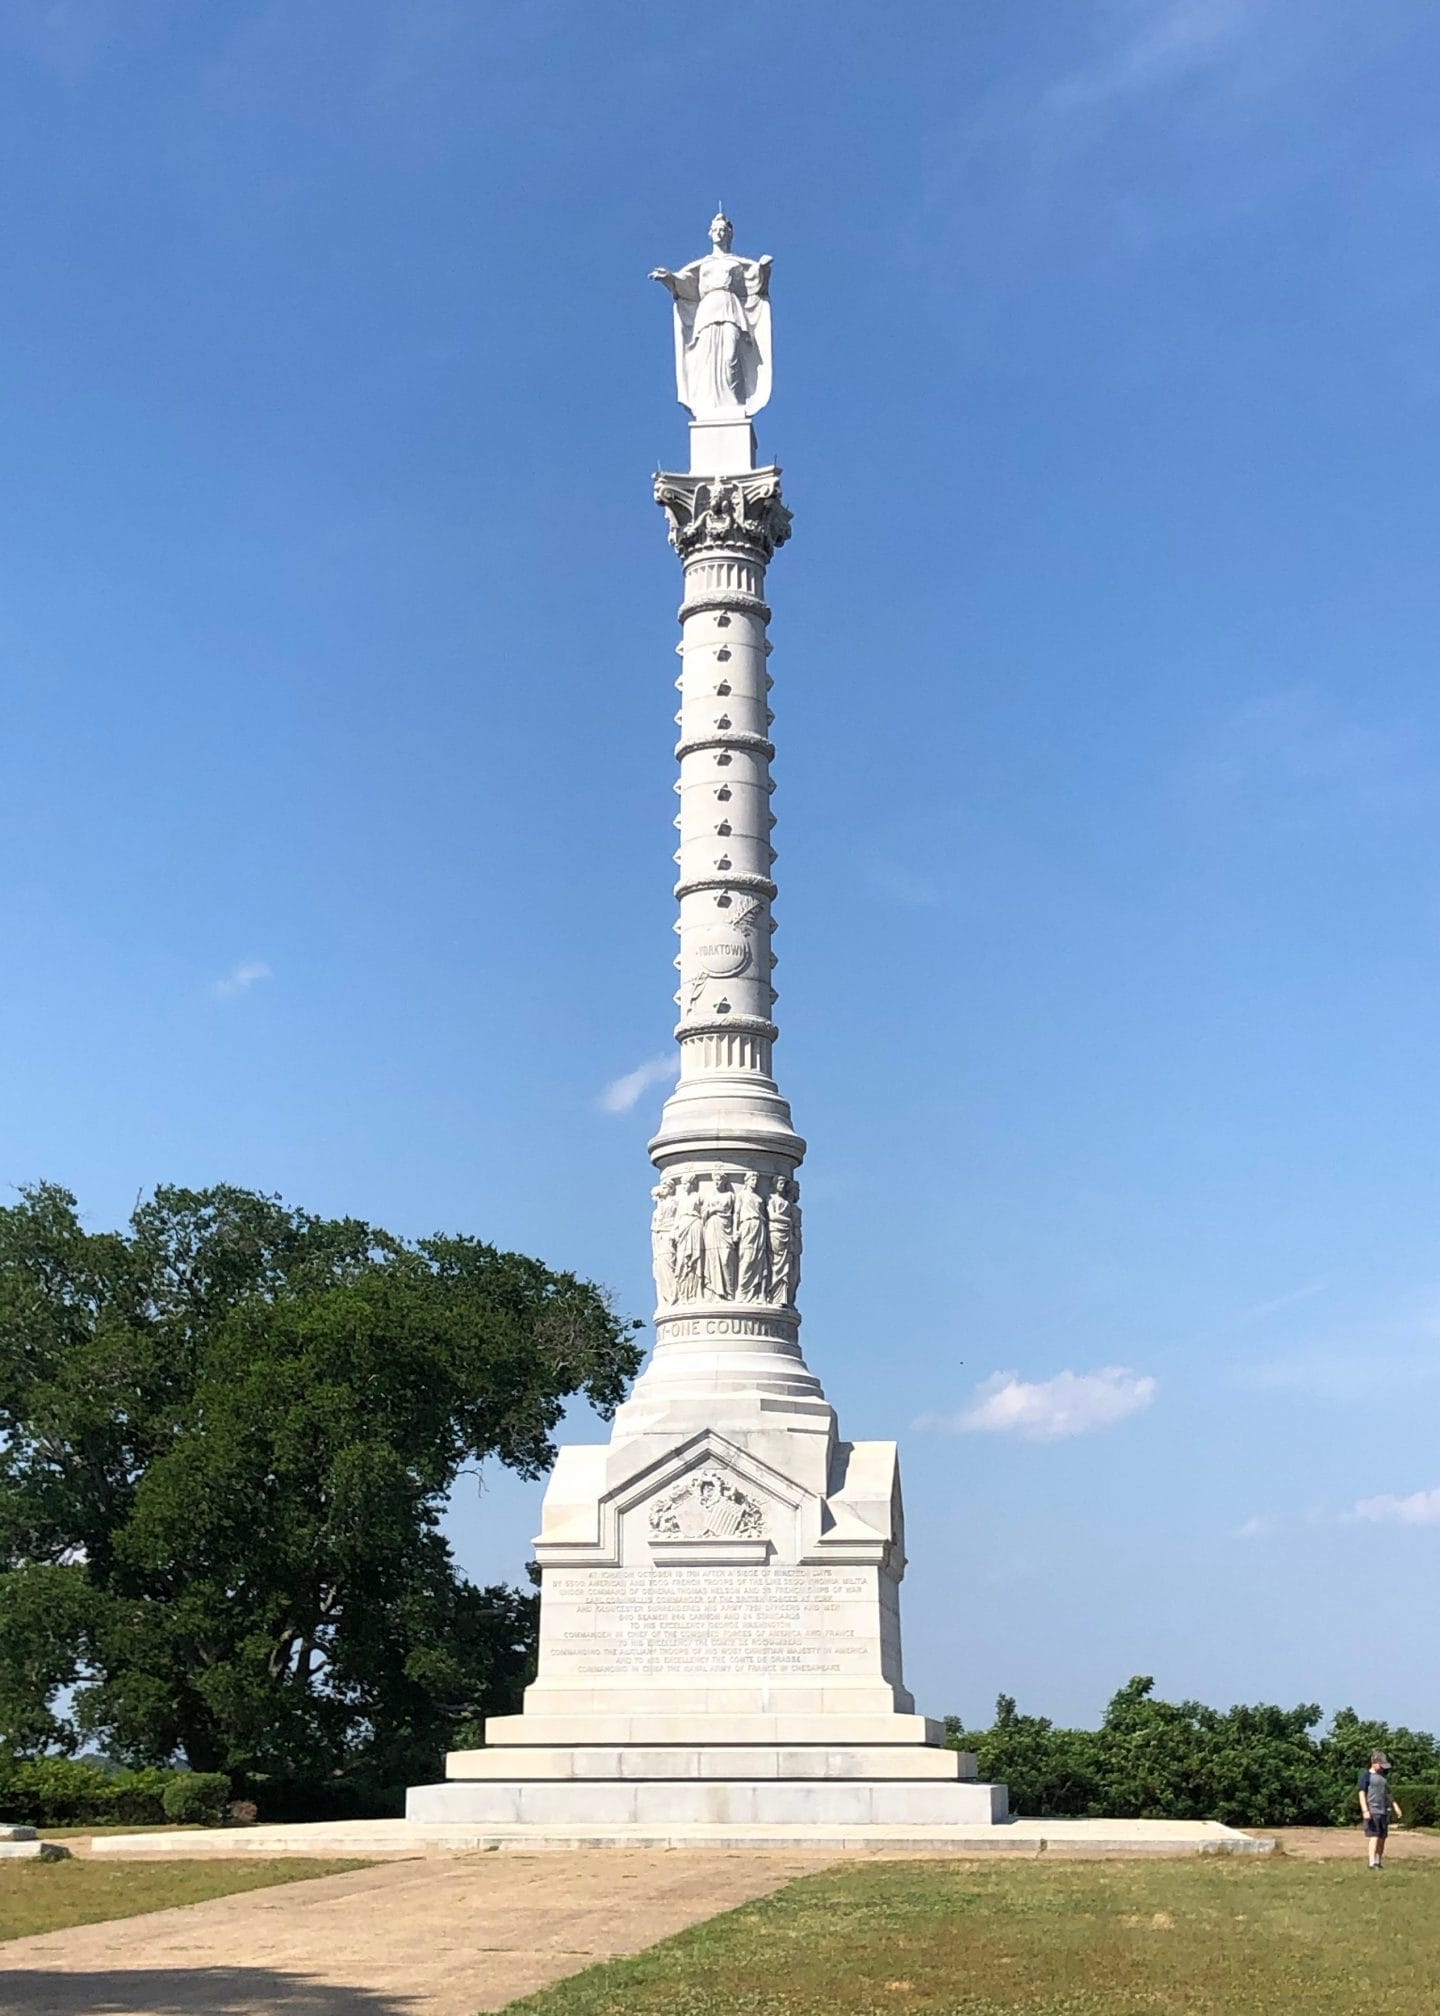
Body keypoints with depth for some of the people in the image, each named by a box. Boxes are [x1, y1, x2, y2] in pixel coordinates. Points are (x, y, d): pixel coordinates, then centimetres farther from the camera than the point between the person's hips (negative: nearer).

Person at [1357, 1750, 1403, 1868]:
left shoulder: (1384, 1776, 17)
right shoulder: (1366, 1775, -4)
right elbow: (1362, 1793, -10)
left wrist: (1396, 1807, 17)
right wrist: (1365, 1810, -18)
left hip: (1384, 1811, 7)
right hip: (1372, 1812, -7)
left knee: (1382, 1838, 5)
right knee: (1374, 1836, -12)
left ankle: (1379, 1862, 12)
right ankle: (1372, 1863, -13)